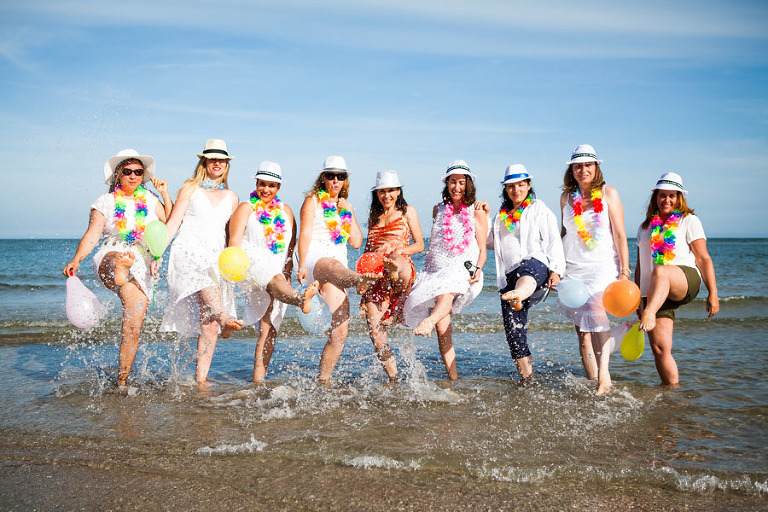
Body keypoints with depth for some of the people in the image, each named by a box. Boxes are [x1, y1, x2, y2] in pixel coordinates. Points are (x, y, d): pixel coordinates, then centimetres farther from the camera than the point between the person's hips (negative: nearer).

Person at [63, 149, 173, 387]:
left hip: (142, 267, 2)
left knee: (133, 328, -3)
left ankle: (122, 381, 8)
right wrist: (76, 260, -19)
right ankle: (118, 276, -79)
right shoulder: (106, 202, 5)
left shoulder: (150, 200, 12)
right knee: (120, 258, -43)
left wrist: (165, 194, -1)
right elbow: (91, 235, -4)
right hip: (109, 260, -2)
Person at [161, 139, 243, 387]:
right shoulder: (190, 188, 11)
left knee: (209, 323, -8)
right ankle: (225, 319, -61)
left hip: (216, 257, 3)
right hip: (188, 252, -2)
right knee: (204, 275, -40)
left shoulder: (231, 197, 19)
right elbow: (172, 224, 5)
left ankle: (201, 378, -5)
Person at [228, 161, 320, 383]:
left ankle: (258, 375, -5)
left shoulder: (286, 211, 20)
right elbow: (235, 242, -1)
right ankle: (302, 299, -68)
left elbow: (291, 246, 18)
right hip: (252, 265, -4)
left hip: (278, 270, 4)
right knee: (273, 279, -38)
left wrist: (288, 272, 6)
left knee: (269, 325, -5)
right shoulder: (246, 208, 9)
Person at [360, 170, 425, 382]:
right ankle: (393, 376, -2)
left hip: (402, 267, -4)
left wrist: (396, 250, -11)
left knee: (395, 262, -44)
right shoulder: (374, 216, 23)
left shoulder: (407, 211, 12)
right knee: (375, 328, -10)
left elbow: (420, 245, 7)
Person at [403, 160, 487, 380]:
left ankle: (427, 322, -68)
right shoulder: (438, 210, 17)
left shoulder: (477, 212, 9)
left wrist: (477, 269, -11)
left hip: (464, 270, -3)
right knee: (442, 327, -11)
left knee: (447, 292, -40)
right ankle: (453, 378, -9)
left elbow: (482, 249, 8)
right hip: (436, 271, 3)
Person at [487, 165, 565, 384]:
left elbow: (554, 241, 3)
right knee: (513, 325, -6)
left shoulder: (539, 209, 12)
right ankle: (525, 374, 0)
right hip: (510, 275, 5)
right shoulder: (501, 215, 26)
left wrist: (556, 270, -10)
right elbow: (490, 242, 33)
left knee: (526, 270, -43)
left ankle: (518, 296, -77)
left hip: (537, 264, -5)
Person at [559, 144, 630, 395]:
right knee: (582, 331, -1)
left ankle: (603, 374, -32)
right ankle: (593, 383, 4)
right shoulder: (567, 197, 10)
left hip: (604, 266, -3)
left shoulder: (608, 193, 1)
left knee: (596, 308, -29)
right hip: (573, 268, 3)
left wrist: (624, 271, -7)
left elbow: (620, 235, -1)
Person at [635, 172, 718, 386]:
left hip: (685, 282, -4)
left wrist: (713, 293, -3)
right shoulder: (645, 227, 22)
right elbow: (640, 266, 26)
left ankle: (649, 315, -61)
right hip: (653, 293, 4)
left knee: (660, 271, -40)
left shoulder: (689, 221, 11)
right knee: (660, 348, -8)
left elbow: (703, 259, 4)